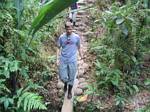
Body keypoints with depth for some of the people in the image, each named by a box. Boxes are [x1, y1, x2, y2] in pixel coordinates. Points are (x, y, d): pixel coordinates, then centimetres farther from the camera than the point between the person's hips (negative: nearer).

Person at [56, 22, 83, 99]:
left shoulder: (76, 37, -4)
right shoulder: (61, 37, -4)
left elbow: (78, 47, 11)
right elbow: (59, 48, 4)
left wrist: (81, 55, 19)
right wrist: (57, 59, -1)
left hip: (72, 61, 0)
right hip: (63, 60, 0)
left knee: (71, 78, 7)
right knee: (63, 77, 3)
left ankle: (69, 92, 29)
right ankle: (65, 84, 39)